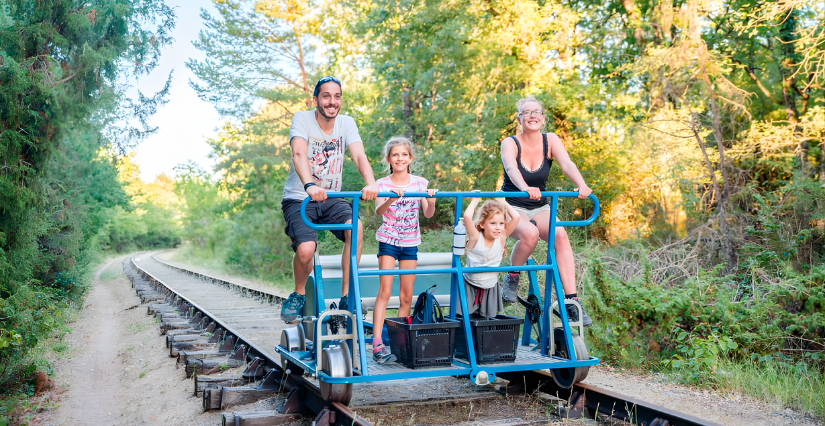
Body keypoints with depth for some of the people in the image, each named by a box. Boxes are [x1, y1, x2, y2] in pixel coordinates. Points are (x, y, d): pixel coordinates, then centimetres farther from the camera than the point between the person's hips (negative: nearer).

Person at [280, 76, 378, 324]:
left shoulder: (346, 123, -1)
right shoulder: (302, 119, -11)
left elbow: (359, 156, -17)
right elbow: (299, 154, -29)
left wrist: (371, 183, -38)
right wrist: (310, 186, -48)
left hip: (331, 198, 3)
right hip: (299, 199, -3)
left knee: (356, 226, -29)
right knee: (306, 250, -27)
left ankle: (346, 297, -16)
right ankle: (299, 295, 7)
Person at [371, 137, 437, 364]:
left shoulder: (420, 183, 3)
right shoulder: (382, 184, -3)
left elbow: (428, 214, -6)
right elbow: (379, 211, -21)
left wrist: (431, 201, -28)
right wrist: (391, 199, -40)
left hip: (410, 243, 3)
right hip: (388, 241, -2)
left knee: (406, 296, 4)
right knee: (384, 291, -13)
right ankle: (377, 343, -16)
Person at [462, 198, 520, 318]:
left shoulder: (501, 238, -8)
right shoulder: (475, 238, -17)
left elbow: (516, 217, -16)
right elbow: (467, 216, -33)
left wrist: (502, 202, -8)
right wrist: (475, 201, -18)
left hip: (490, 288, 3)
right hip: (470, 287, -3)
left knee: (487, 317, 6)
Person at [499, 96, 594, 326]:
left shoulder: (550, 141, -5)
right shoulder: (510, 143, -13)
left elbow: (567, 164, -23)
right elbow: (511, 169, -35)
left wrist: (582, 186, -44)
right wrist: (525, 188, -57)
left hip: (540, 208, 3)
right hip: (512, 207, -3)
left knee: (560, 234, -27)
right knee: (530, 233, -35)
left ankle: (571, 301, -26)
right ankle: (511, 277, -5)